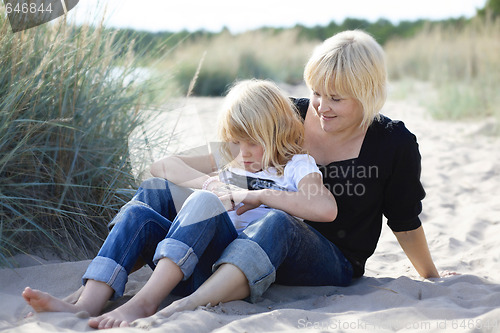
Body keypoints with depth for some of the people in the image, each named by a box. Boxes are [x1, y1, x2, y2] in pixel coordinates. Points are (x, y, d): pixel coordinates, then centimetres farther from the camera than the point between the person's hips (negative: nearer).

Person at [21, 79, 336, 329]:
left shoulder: (296, 165, 11)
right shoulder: (230, 159, 26)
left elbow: (327, 209, -11)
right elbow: (161, 167, 18)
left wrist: (261, 196, -10)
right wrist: (209, 182, 1)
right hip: (198, 268, 5)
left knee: (204, 203, -30)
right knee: (139, 215, -16)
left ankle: (144, 301, -40)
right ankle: (87, 305, -33)